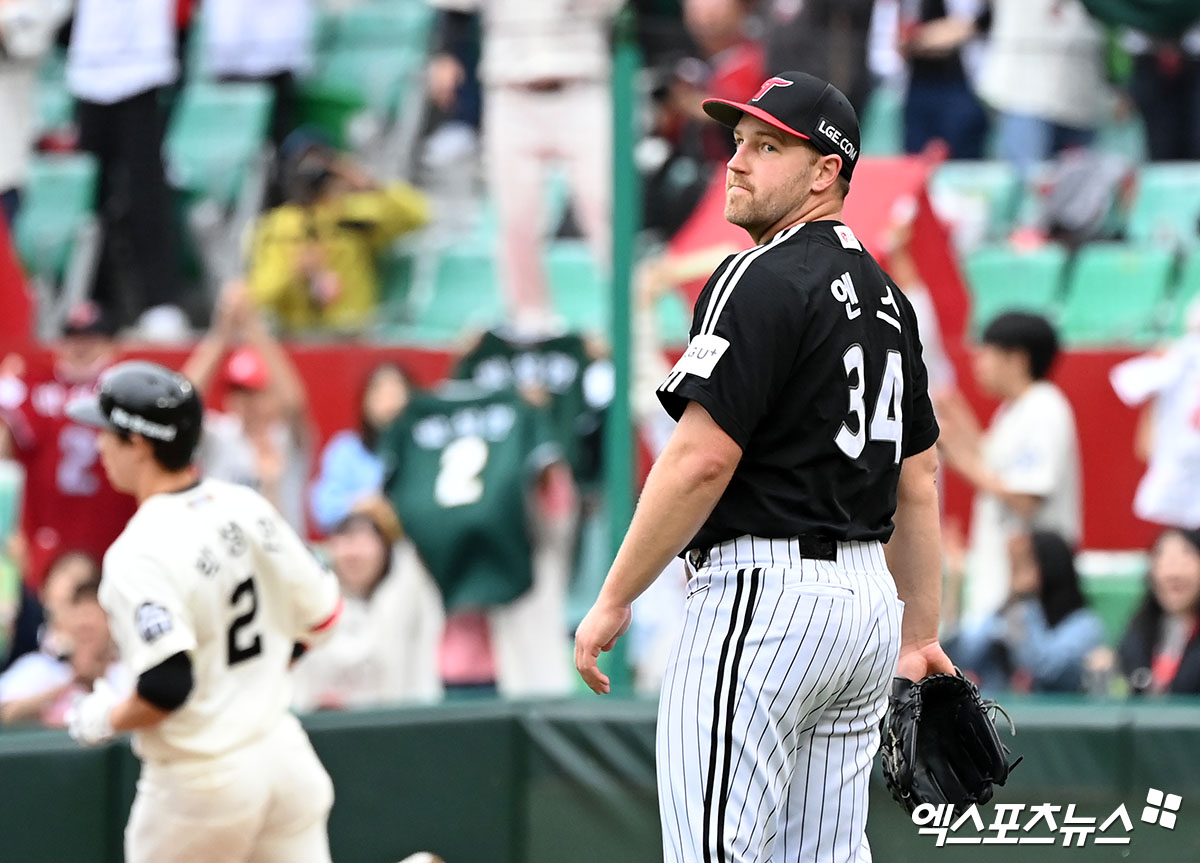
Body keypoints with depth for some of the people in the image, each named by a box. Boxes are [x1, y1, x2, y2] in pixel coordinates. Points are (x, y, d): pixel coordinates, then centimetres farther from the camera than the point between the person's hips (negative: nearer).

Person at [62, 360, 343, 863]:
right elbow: (321, 614, 11)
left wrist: (105, 719, -10)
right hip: (284, 754, 6)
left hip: (202, 780, -6)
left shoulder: (140, 553, -20)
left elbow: (167, 685, -29)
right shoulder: (245, 506, 2)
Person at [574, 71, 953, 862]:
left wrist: (612, 601, -13)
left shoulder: (762, 279, -12)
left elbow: (702, 459, -19)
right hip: (868, 599, 10)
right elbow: (920, 481, 18)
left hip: (765, 589, -9)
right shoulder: (884, 294, 17)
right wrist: (920, 640, 21)